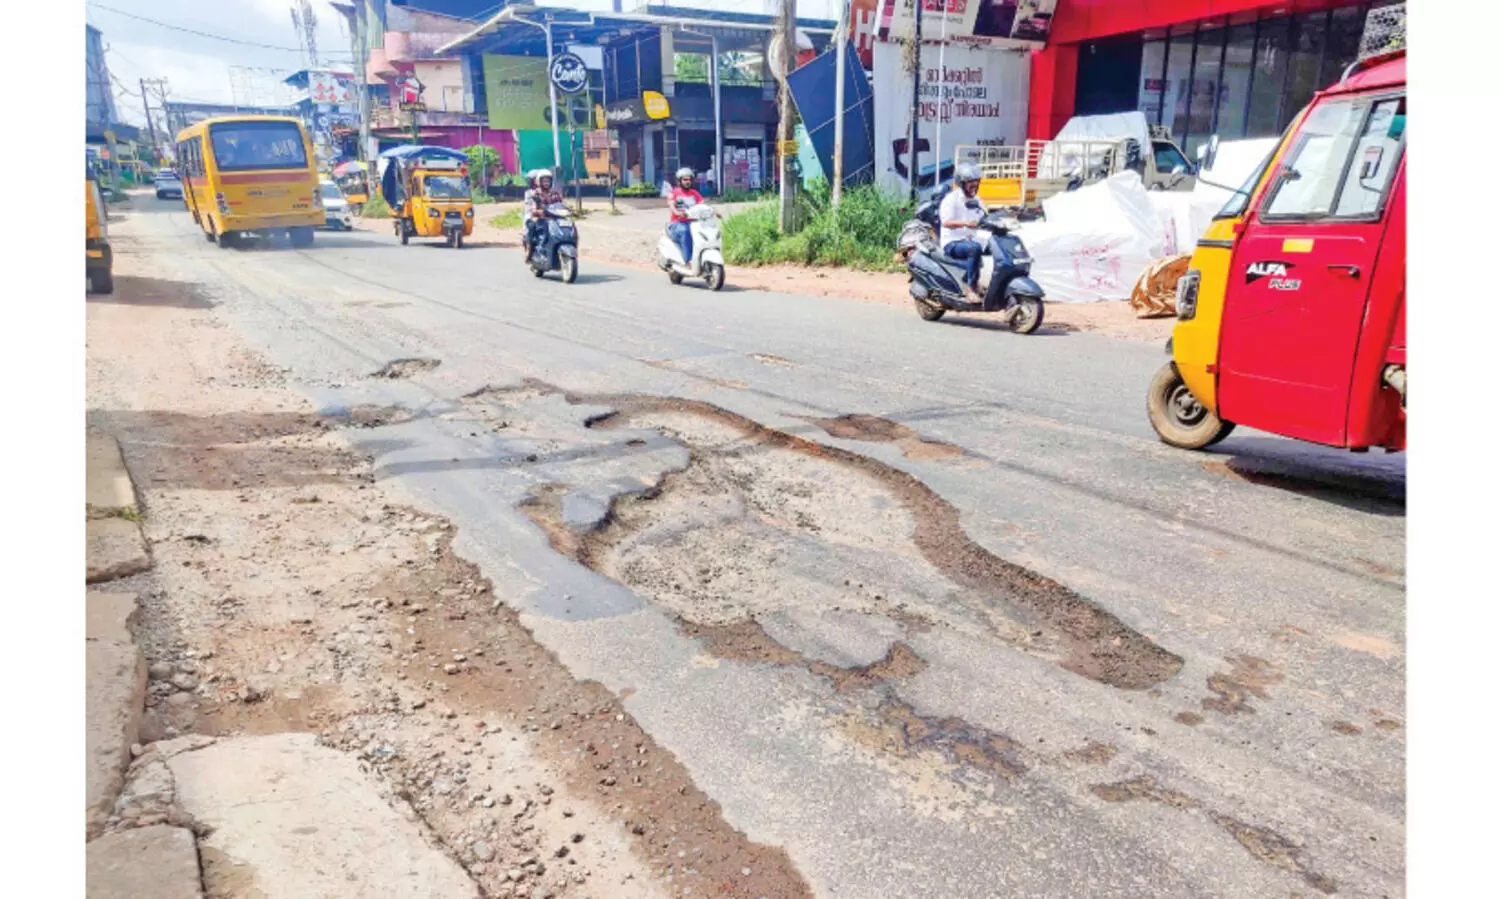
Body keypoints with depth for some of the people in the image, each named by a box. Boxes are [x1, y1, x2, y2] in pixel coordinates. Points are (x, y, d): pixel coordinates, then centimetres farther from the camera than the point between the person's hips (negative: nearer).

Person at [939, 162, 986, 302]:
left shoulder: (975, 201, 16)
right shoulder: (951, 199, -8)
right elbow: (946, 222, -23)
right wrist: (965, 223, -38)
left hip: (969, 240, 8)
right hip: (952, 243, -8)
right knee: (975, 248, -36)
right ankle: (972, 287, -30)